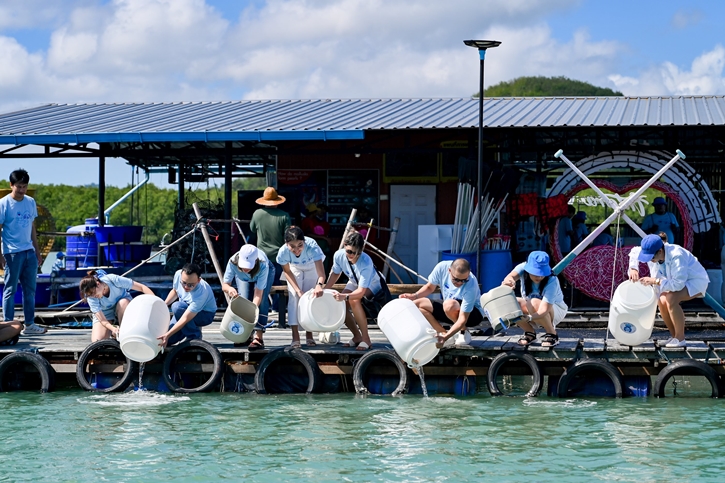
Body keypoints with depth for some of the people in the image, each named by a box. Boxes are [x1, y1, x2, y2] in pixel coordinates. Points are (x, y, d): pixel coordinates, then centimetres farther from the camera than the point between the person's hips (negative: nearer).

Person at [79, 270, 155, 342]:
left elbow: (142, 287, -29)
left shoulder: (113, 280, -32)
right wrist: (113, 328, -51)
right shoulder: (91, 296, -28)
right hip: (105, 313, 0)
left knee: (123, 303, -37)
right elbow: (102, 320, -32)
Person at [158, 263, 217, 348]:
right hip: (185, 310, 6)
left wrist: (168, 335, -44)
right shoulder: (178, 274, -21)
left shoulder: (201, 293, -40)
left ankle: (195, 336, -14)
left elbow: (185, 319, -39)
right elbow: (174, 291, 4)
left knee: (177, 307, -36)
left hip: (205, 315, -6)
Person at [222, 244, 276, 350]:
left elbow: (258, 294, -44)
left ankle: (258, 337, -27)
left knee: (261, 300, -24)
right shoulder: (233, 262, -41)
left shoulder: (263, 265, -45)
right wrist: (229, 289, -59)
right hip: (242, 277, 2)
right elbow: (224, 284, -34)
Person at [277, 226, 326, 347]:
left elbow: (321, 271, -53)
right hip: (295, 268, 1)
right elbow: (287, 272, -18)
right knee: (294, 297, -11)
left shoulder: (312, 247, -45)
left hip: (312, 267, -1)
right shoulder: (283, 252, -37)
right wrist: (298, 290, -26)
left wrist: (319, 285, -73)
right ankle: (295, 336, -8)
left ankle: (309, 334, 10)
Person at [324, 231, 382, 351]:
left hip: (372, 284, -6)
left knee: (354, 301, -33)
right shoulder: (339, 255, -25)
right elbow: (335, 273, -1)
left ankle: (366, 339, -21)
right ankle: (357, 336, 8)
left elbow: (361, 291, -40)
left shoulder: (366, 262, -40)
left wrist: (345, 296, -56)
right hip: (354, 283, 6)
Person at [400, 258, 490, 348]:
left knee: (449, 304, -39)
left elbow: (462, 319, -37)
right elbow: (430, 287, -1)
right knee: (416, 304, -13)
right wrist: (414, 296, -19)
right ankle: (443, 332, -8)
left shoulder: (471, 286, -36)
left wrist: (445, 338, -48)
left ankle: (464, 333, -12)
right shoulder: (442, 267, -22)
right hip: (448, 311, 6)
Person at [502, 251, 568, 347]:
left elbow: (544, 310, -40)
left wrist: (528, 318, -59)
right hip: (531, 310, 5)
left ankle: (552, 335, -14)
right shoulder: (523, 267, -22)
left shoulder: (551, 281, -32)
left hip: (555, 310, -4)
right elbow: (512, 275, -44)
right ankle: (530, 332, 0)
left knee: (534, 304, -37)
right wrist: (508, 281, -69)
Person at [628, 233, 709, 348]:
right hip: (678, 280, 8)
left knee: (671, 298, -31)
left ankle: (680, 339, -21)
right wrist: (633, 268, -10)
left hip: (696, 280, -8)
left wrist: (655, 281, -38)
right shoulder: (652, 252, -15)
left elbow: (678, 284, -40)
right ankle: (674, 336, 3)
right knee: (662, 301, -15)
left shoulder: (676, 256, -38)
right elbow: (634, 252, 7)